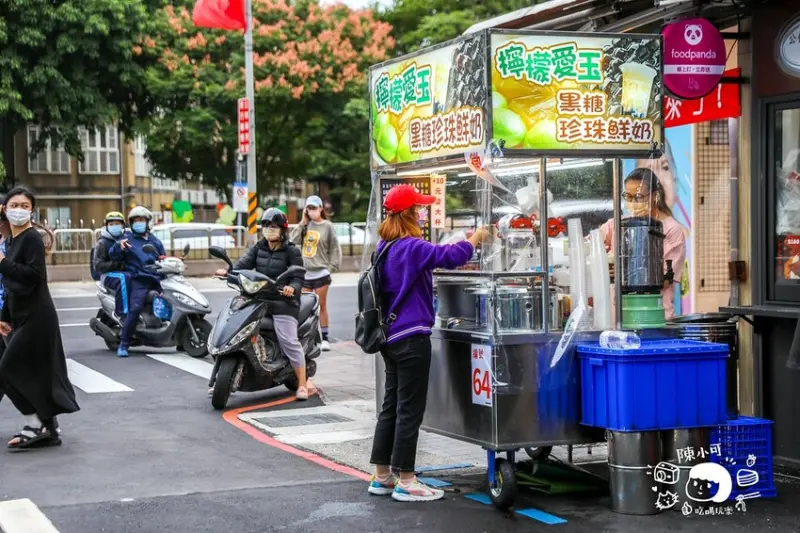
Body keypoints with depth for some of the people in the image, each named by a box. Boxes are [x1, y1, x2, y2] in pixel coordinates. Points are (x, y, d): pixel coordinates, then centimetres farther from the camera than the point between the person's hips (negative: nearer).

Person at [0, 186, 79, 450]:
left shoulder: (32, 238, -10)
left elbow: (33, 275, -22)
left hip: (36, 317, -9)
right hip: (21, 317, 9)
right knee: (35, 374, 9)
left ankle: (36, 425, -2)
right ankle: (48, 428, 16)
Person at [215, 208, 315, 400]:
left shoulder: (291, 251, 0)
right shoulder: (258, 248, 14)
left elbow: (298, 277, -8)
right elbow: (244, 263, -2)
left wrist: (292, 288, -31)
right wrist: (228, 271, -23)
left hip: (283, 301, -5)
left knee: (288, 340, -16)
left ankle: (303, 384, -10)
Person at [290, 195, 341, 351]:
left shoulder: (327, 226, -2)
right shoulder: (305, 225, 7)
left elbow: (335, 248, 1)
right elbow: (294, 240, -4)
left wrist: (331, 267, -5)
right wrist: (303, 222, -4)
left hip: (321, 273, -3)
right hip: (304, 273, 3)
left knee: (321, 306, 3)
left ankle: (324, 338, 9)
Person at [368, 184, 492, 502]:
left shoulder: (385, 248, 11)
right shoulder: (412, 247, -16)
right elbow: (450, 257, -26)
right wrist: (477, 237, -10)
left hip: (390, 337, 9)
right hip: (411, 338, -9)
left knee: (391, 406, 14)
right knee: (409, 410, -3)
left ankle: (382, 476, 19)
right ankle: (405, 482, 0)